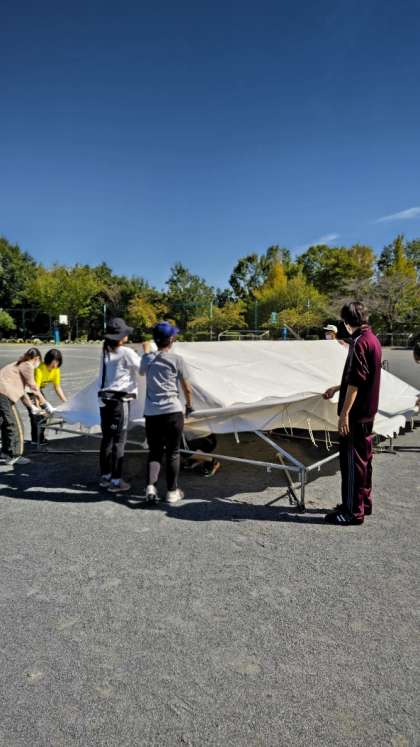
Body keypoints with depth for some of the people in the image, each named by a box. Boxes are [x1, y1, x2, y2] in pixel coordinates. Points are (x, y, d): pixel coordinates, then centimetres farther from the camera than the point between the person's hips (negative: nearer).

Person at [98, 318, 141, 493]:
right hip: (120, 400, -6)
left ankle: (105, 476, 22)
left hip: (104, 400, 7)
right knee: (119, 441, -1)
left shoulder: (106, 352, 10)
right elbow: (143, 368, -2)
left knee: (107, 439, 13)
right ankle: (116, 481, 3)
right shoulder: (126, 352, -9)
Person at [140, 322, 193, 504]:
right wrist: (189, 406, 18)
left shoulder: (147, 358, 6)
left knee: (154, 451, 14)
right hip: (172, 411, -3)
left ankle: (150, 486, -3)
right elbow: (187, 388, -1)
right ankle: (172, 492, 15)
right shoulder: (176, 359, -4)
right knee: (173, 453, 10)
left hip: (151, 413, 3)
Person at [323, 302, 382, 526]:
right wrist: (337, 388, 30)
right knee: (363, 458, 17)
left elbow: (356, 381, -22)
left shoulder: (359, 342, -18)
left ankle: (353, 511, 7)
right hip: (367, 411, 10)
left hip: (356, 413, -10)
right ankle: (363, 502, 29)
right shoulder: (372, 339, 12)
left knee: (351, 460, -2)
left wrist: (344, 413, -20)